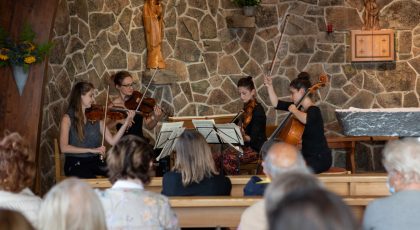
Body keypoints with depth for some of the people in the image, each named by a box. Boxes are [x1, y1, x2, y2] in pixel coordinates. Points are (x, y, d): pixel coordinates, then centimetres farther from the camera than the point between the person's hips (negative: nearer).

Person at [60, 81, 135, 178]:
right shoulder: (68, 118, -4)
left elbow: (112, 141, 1)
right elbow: (64, 148, -16)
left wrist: (127, 122, -9)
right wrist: (91, 150, -23)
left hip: (95, 161, 4)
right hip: (76, 163, -4)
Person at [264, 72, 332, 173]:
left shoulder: (313, 110, -17)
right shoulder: (300, 107, 10)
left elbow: (306, 119, -43)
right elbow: (276, 103, 18)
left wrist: (294, 110, -24)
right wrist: (270, 86, 8)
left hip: (319, 158, -9)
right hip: (308, 156, 9)